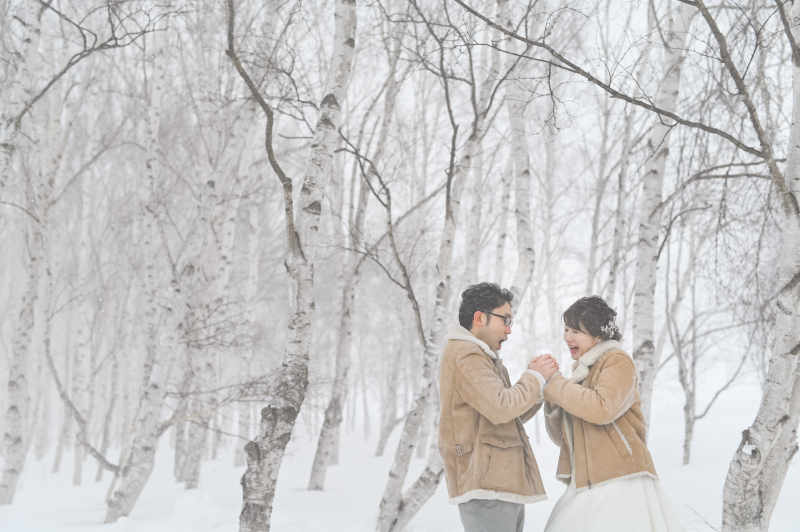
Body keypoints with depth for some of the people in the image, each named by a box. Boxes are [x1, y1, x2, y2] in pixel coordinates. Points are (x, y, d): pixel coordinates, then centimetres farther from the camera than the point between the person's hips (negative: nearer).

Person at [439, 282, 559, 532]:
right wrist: (534, 377, -7)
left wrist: (539, 380, 9)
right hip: (486, 485, -10)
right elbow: (501, 408, -22)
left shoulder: (481, 357, 23)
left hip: (505, 483, 10)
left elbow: (510, 418, 22)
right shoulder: (465, 355, -11)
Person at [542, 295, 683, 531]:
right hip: (587, 485, 7)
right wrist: (552, 400, -1)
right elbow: (561, 436, 18)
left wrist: (556, 386, -12)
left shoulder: (618, 361, -3)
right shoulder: (582, 371, 20)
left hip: (618, 484, -7)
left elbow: (602, 409, -22)